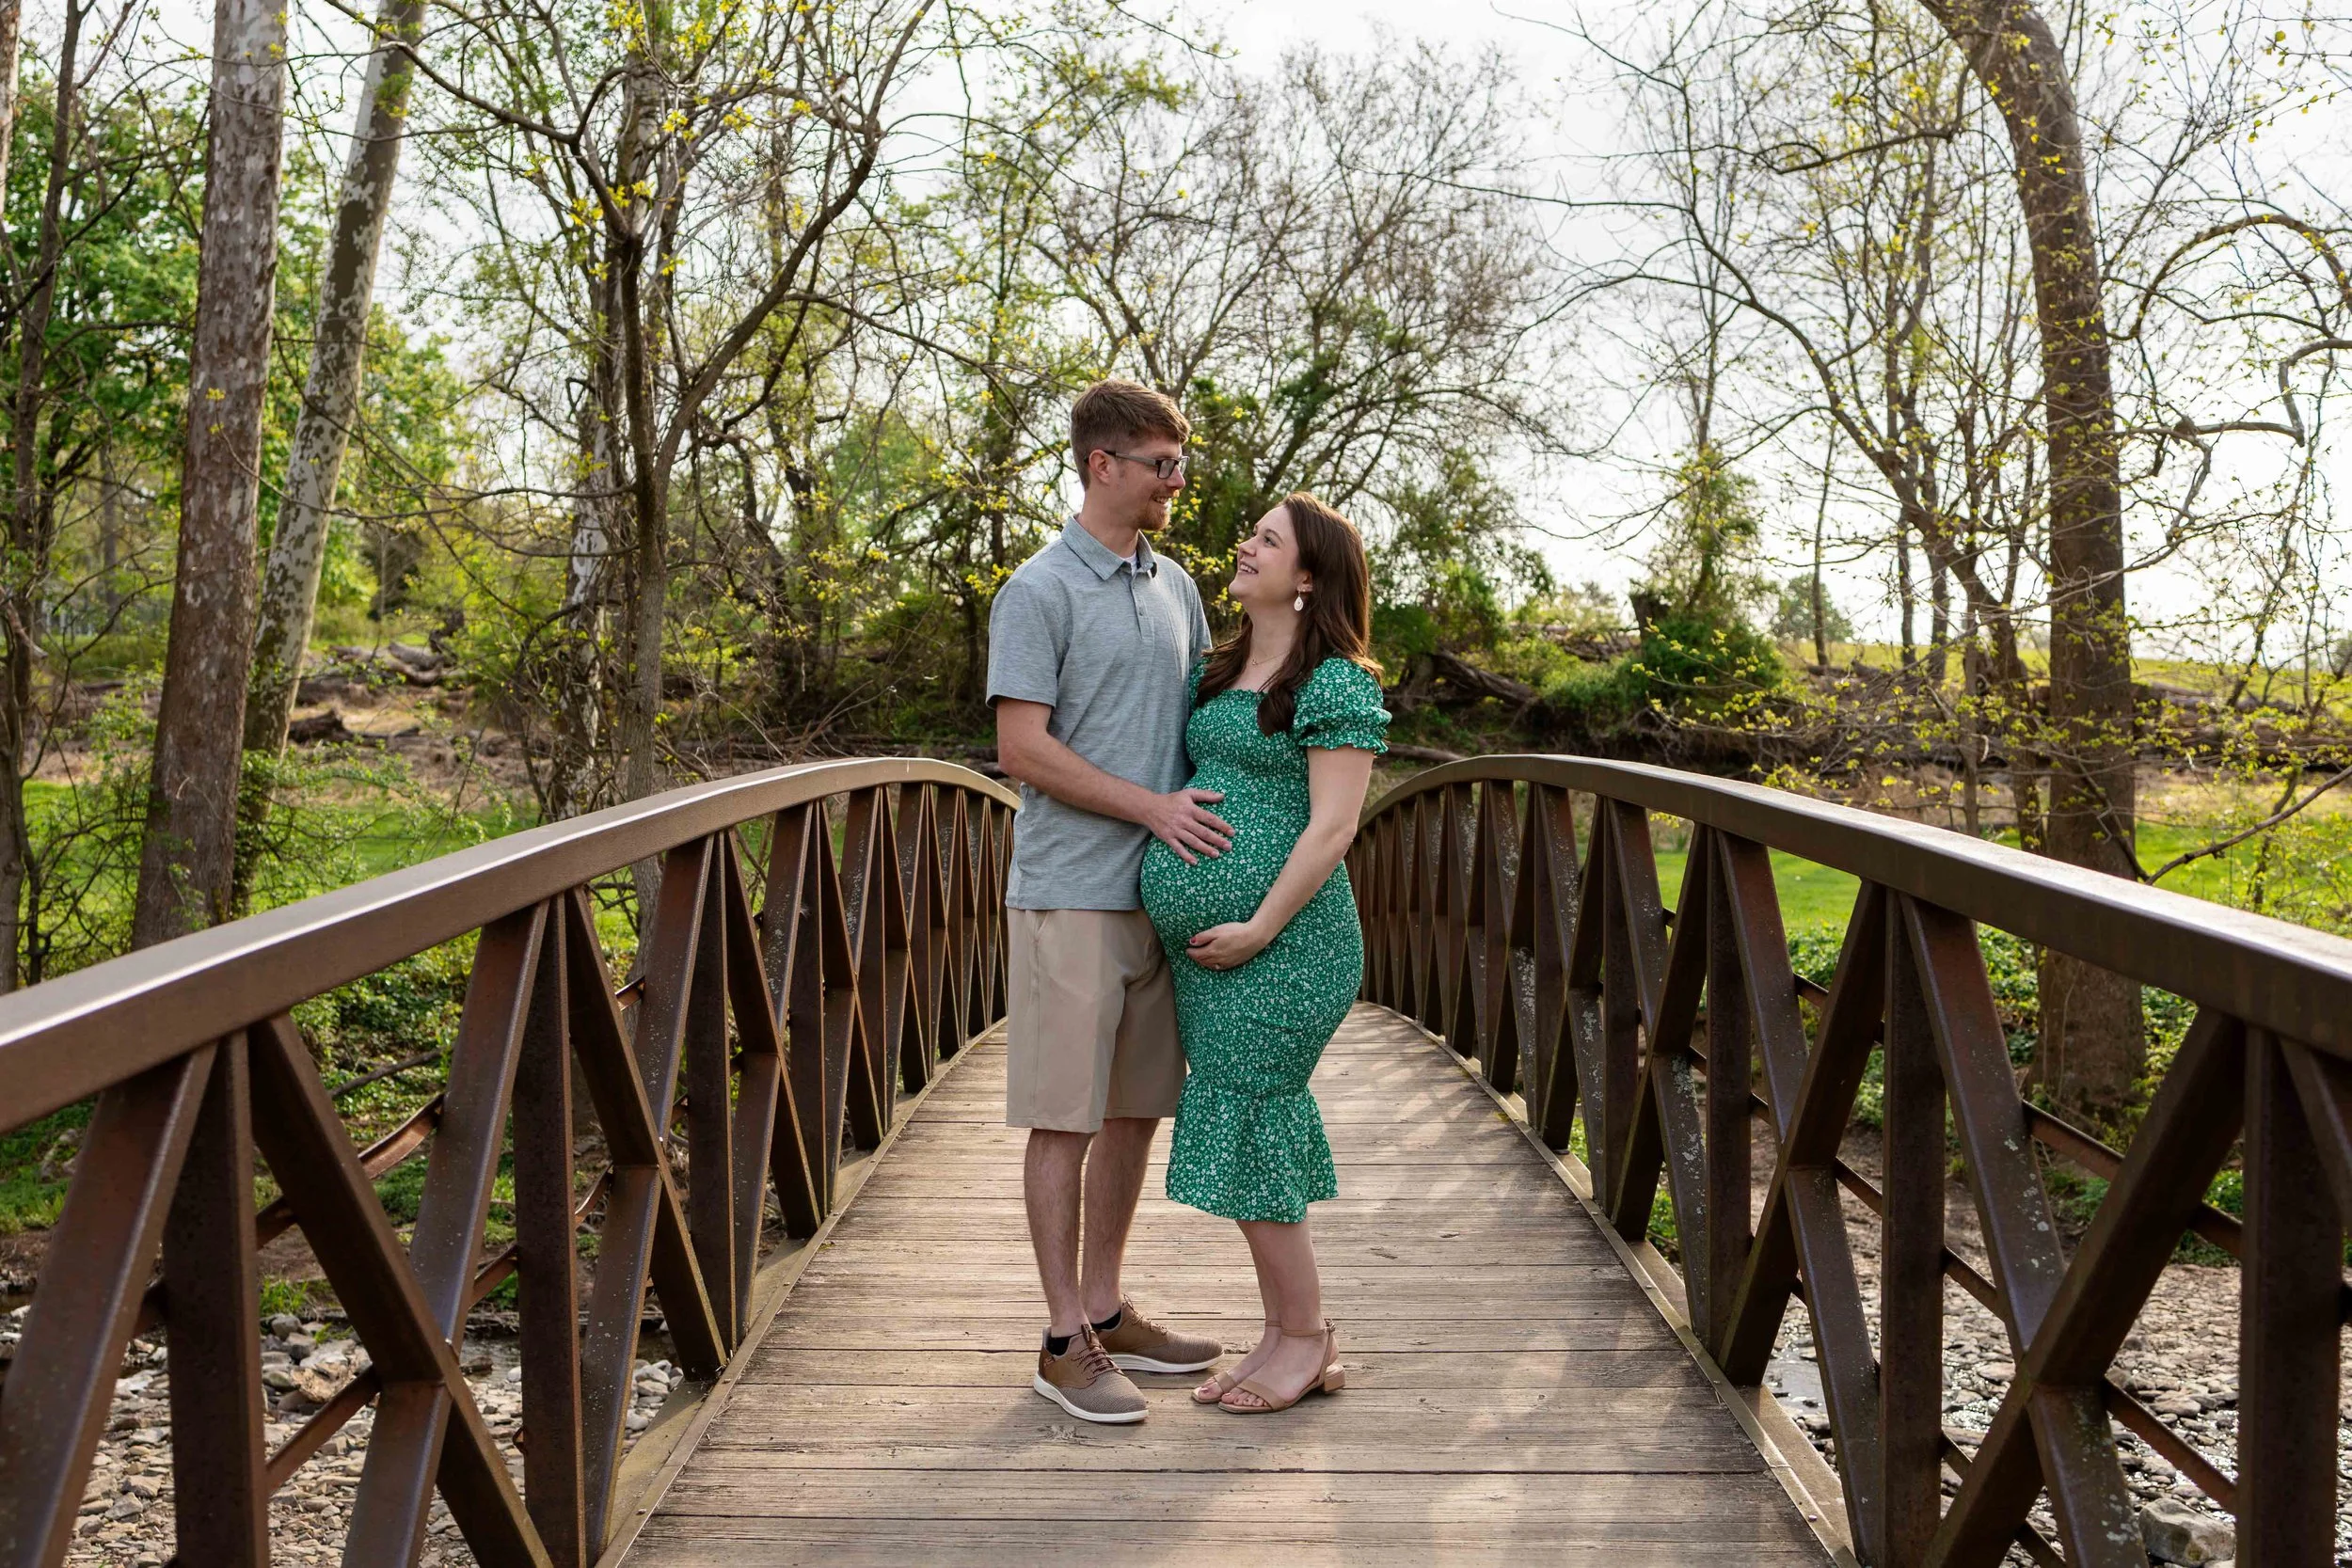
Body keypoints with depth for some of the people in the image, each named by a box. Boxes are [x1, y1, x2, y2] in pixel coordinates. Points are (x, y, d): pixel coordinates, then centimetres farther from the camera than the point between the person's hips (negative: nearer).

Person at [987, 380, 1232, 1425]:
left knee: (1134, 1110, 12)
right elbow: (1022, 750, -13)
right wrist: (1151, 807, -14)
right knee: (1065, 1117, -1)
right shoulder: (1040, 591, -7)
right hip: (1072, 893, -7)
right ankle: (1067, 1340, 8)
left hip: (1161, 889, 7)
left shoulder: (1175, 586, 14)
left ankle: (1105, 1309, 24)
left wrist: (1221, 824, 8)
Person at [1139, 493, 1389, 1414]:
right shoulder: (1223, 675, 16)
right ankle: (1291, 1336, 23)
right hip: (1202, 942, 8)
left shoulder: (1336, 684, -9)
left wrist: (1260, 928, -18)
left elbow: (1332, 827, -15)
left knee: (1242, 1132, -6)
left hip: (1280, 942, -8)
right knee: (1259, 1135, 12)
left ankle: (1304, 1338, 10)